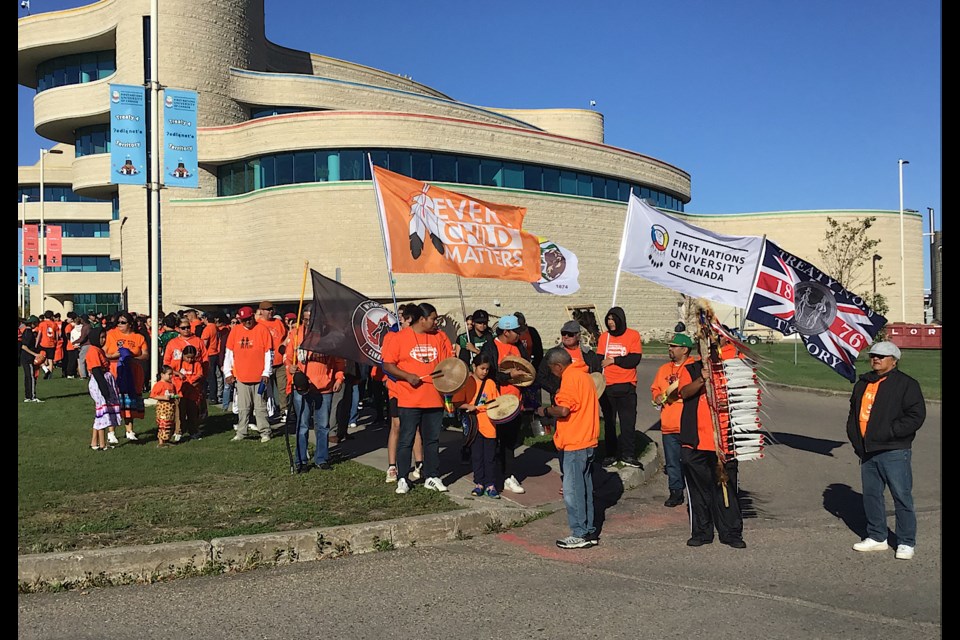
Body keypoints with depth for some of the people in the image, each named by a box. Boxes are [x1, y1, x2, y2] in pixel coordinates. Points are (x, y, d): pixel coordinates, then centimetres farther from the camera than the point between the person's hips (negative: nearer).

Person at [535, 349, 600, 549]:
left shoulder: (570, 378, -15)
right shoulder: (584, 375, 14)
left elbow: (563, 410, -25)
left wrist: (545, 410, -7)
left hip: (574, 444, -10)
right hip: (588, 441, 10)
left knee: (573, 491, -1)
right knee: (584, 489, 15)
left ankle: (580, 534, 4)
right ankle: (589, 532, 21)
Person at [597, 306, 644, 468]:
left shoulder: (633, 335, -2)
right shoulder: (604, 337, 7)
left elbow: (634, 360, -11)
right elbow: (599, 360, 5)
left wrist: (613, 360, -9)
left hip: (626, 386, -3)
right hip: (607, 386, 3)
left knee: (628, 422, 0)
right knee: (609, 422, 10)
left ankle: (628, 455, 8)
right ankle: (610, 454, 19)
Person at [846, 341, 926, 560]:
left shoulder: (906, 384, -5)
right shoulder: (863, 383, 15)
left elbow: (916, 416, -12)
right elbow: (854, 413, 23)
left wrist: (889, 432, -18)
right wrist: (855, 439, 9)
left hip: (894, 453, -7)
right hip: (867, 452, 7)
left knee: (902, 497, -1)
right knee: (871, 495, 13)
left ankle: (906, 543, 10)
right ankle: (877, 537, 26)